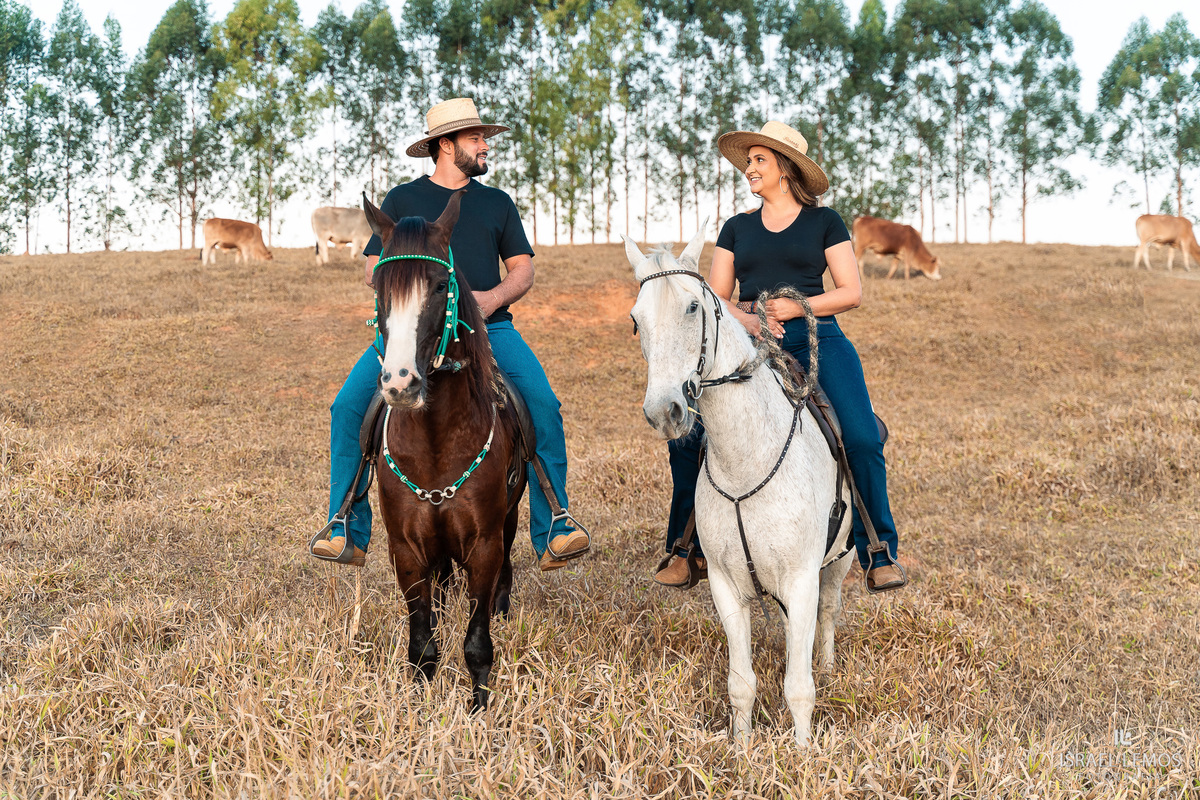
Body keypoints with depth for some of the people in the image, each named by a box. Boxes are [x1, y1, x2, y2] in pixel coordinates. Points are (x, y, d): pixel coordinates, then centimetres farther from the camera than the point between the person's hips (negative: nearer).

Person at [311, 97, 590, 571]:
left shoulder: (497, 203, 18)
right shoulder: (402, 200, 13)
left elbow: (522, 269, 14)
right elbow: (374, 269, 10)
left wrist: (493, 297, -8)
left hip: (488, 328, 1)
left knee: (543, 406, -23)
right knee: (348, 406, -19)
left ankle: (552, 533, -17)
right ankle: (348, 530, -7)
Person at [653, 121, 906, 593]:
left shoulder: (824, 222, 10)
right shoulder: (737, 228, 19)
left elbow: (851, 293, 4)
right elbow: (715, 297, 14)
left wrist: (791, 307, -9)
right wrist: (745, 318, -9)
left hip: (815, 339, -2)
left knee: (861, 440, -22)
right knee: (687, 437, -14)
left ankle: (879, 557, -8)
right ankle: (688, 551, 0)